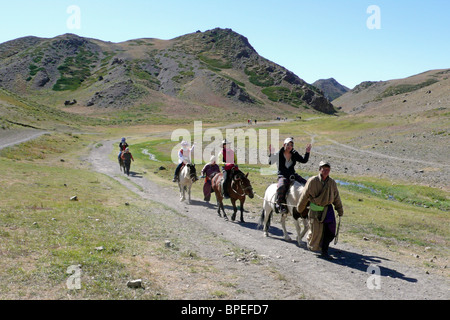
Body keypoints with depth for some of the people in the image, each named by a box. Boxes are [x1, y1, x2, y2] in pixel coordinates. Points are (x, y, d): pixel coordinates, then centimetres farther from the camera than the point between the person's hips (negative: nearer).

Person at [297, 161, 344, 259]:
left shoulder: (332, 183, 1)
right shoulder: (312, 181, -10)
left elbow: (336, 198, 12)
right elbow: (305, 196, 1)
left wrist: (340, 211, 15)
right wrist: (300, 208, 9)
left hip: (328, 210, 3)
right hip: (315, 210, -3)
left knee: (330, 231, -4)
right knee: (316, 231, 4)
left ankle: (324, 252, 12)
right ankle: (311, 243, 39)